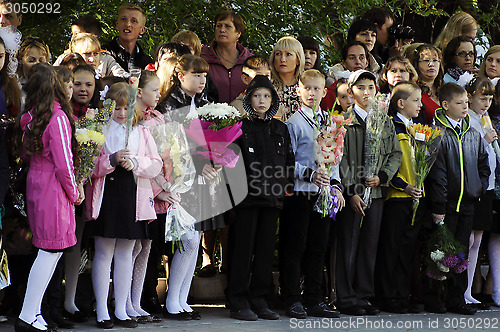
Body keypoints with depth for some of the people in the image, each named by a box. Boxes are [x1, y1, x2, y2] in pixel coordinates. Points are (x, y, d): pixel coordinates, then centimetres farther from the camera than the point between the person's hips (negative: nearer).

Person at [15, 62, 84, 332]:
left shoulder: (29, 117, 7)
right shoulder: (58, 118, -16)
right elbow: (63, 164, -16)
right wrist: (74, 193, -2)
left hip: (34, 185, 8)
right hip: (53, 190, -8)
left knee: (48, 251, 13)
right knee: (51, 250, -4)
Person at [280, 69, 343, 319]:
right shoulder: (293, 123, -5)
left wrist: (335, 184, 7)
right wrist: (310, 174, -19)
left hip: (323, 193, 6)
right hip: (298, 193, -5)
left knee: (318, 247, 9)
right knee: (295, 246, -2)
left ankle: (314, 300, 16)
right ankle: (292, 300, 5)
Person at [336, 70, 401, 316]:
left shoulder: (385, 121, 12)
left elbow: (396, 154, 12)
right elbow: (340, 159, -6)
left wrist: (382, 177, -5)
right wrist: (351, 192, -12)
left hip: (376, 192, 4)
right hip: (351, 193, -4)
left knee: (370, 246, 7)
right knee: (348, 245, -1)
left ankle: (364, 296, 15)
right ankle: (346, 299, 5)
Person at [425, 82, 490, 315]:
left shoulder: (473, 134, 11)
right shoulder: (438, 134, -9)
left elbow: (483, 163, 21)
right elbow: (436, 173, -12)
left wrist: (480, 188, 7)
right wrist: (438, 206, -14)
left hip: (468, 202, 6)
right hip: (447, 203, -6)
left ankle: (456, 299, 17)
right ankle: (431, 298, 9)